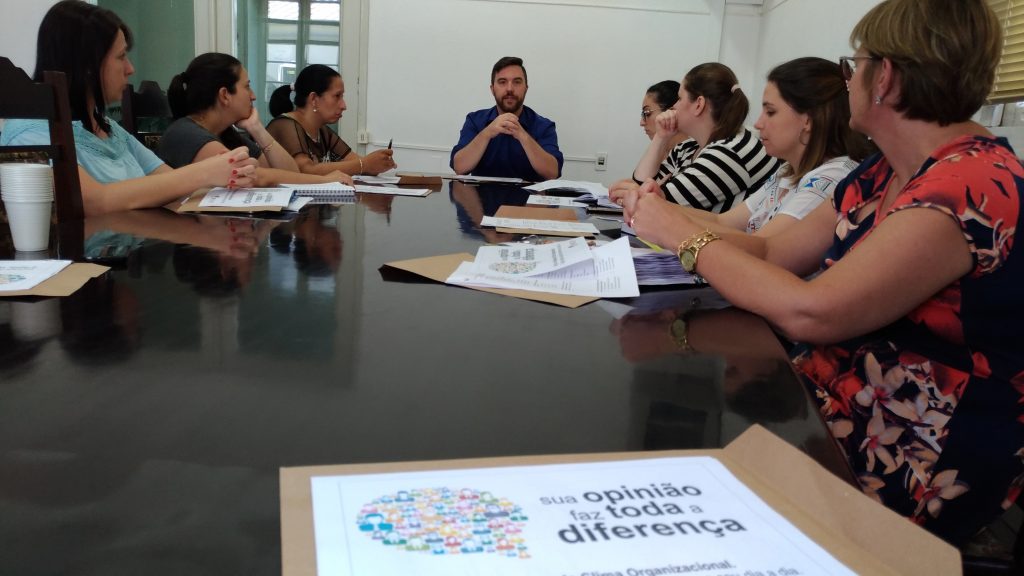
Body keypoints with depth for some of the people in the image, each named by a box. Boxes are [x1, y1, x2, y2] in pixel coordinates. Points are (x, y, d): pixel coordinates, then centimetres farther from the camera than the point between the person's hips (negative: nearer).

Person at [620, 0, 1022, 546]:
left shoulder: (976, 185, -24)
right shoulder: (882, 175, 6)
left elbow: (808, 311, -31)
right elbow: (773, 252, 9)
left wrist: (683, 233, -18)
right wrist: (664, 219, -7)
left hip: (913, 475, -7)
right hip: (832, 408, 8)